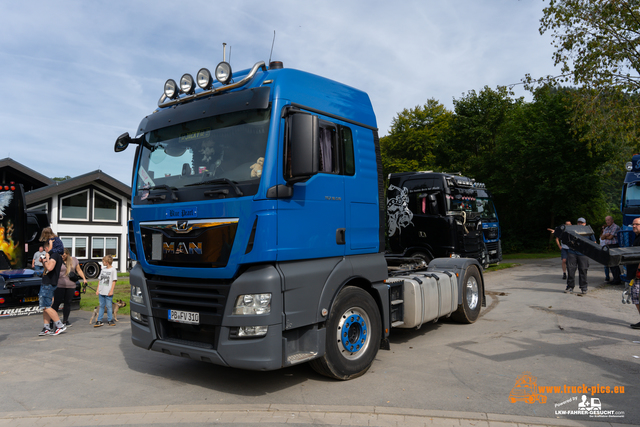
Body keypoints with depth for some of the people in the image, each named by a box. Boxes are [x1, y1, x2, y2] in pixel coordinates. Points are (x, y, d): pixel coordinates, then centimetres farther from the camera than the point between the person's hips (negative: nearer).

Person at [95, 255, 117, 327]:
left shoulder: (113, 269, -5)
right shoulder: (103, 269, 13)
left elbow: (114, 281, -7)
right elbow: (100, 280, 16)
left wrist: (111, 291, -12)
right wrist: (98, 290, 11)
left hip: (108, 292, -6)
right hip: (101, 292, 6)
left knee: (109, 306, 0)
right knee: (101, 306, 9)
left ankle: (110, 320, 10)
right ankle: (99, 321, 11)